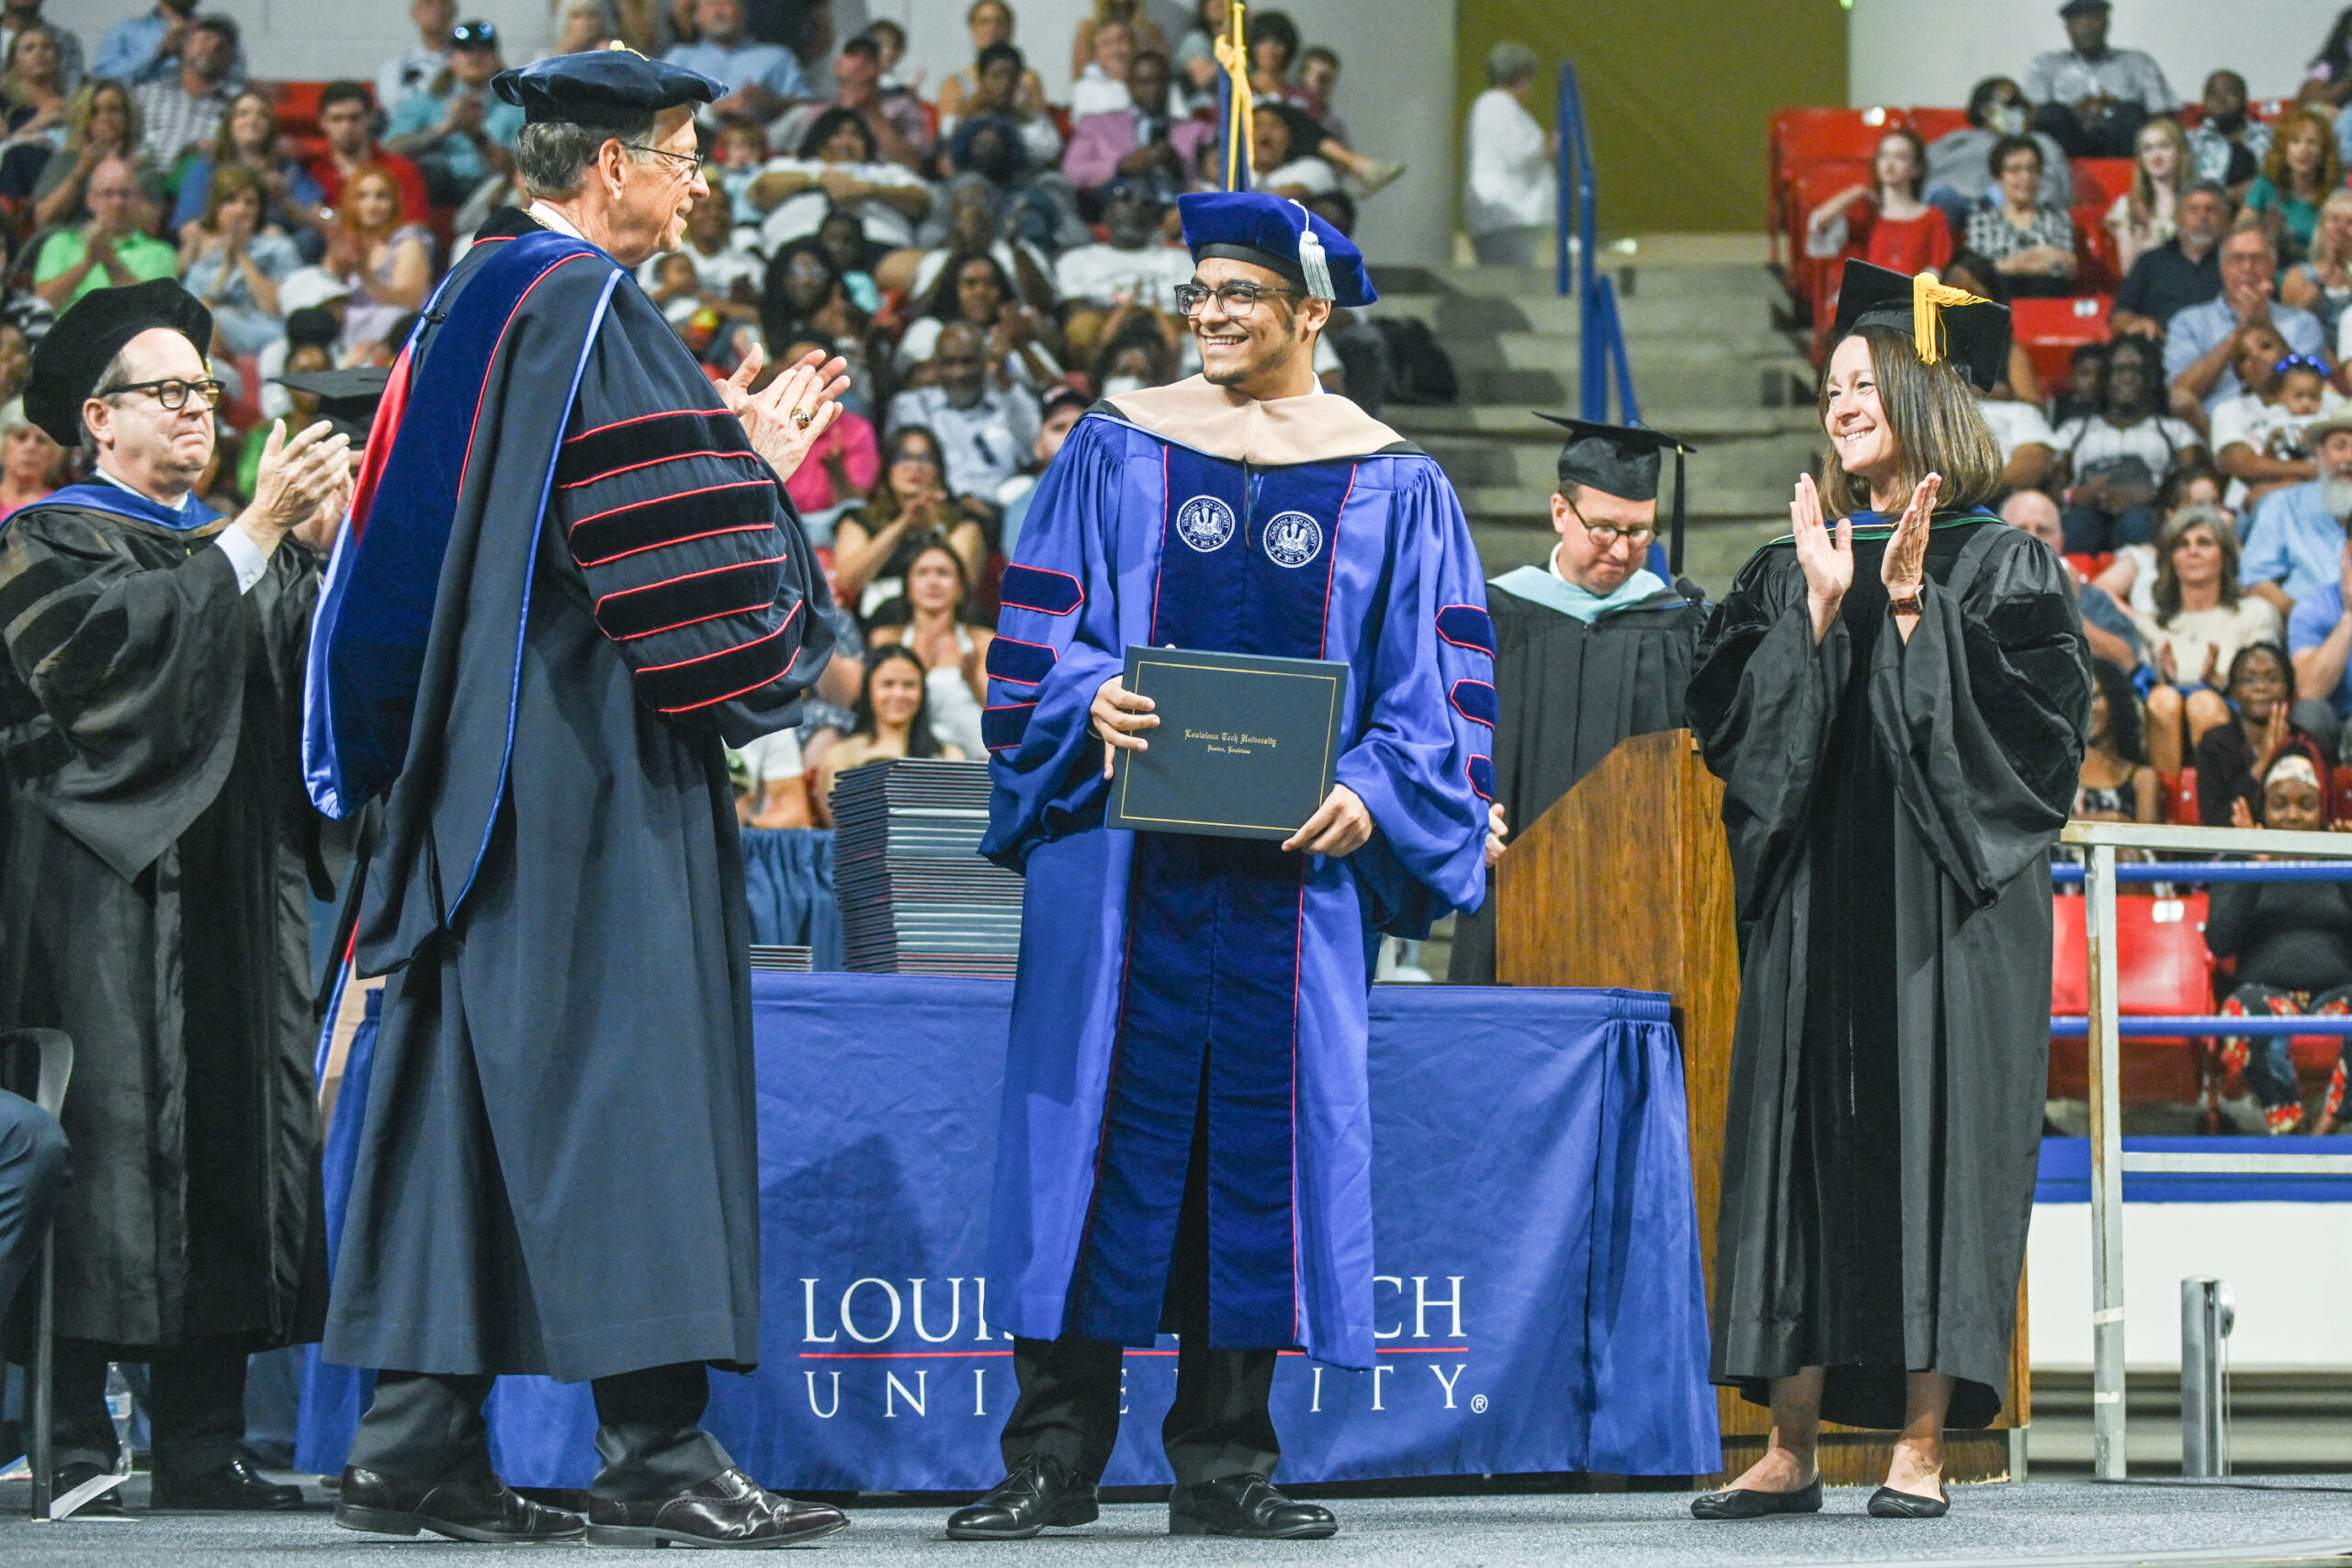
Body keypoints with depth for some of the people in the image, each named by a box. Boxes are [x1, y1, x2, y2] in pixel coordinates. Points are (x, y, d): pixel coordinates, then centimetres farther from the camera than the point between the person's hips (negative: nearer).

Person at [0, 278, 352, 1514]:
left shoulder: (235, 549, 21)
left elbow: (312, 679, 7)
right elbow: (120, 644, -18)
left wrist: (326, 548, -8)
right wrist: (259, 534, -19)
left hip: (235, 894, 6)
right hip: (102, 889, -6)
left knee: (232, 1146, 2)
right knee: (103, 1145, -11)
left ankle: (203, 1447, 4)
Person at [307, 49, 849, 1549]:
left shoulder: (471, 302, 17)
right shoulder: (587, 305, -12)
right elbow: (670, 545, -17)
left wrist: (740, 457, 22)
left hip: (473, 767, 10)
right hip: (596, 769, -10)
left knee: (466, 1080, 8)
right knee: (624, 1070, -9)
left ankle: (417, 1446, 7)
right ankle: (656, 1452, -11)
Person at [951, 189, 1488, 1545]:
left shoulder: (1391, 487, 7)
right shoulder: (1117, 450, 8)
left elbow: (1435, 684, 4)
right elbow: (1040, 629, 4)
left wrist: (1372, 794, -12)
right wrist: (1088, 705, -16)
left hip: (1293, 859, 0)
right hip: (1123, 852, 0)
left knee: (1262, 1134, 2)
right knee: (1103, 1120, -3)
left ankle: (1226, 1461, 8)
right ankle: (1054, 1457, 0)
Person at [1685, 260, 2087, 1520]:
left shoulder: (2001, 568, 3)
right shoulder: (1789, 570, 14)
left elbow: (2028, 724, -9)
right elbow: (1728, 719, 4)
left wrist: (1913, 612, -12)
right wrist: (1820, 612, -6)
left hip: (1948, 898, -4)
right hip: (1815, 892, 4)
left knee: (1931, 1137, -6)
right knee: (1800, 1141, 1)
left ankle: (1921, 1449, -4)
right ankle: (1789, 1449, 3)